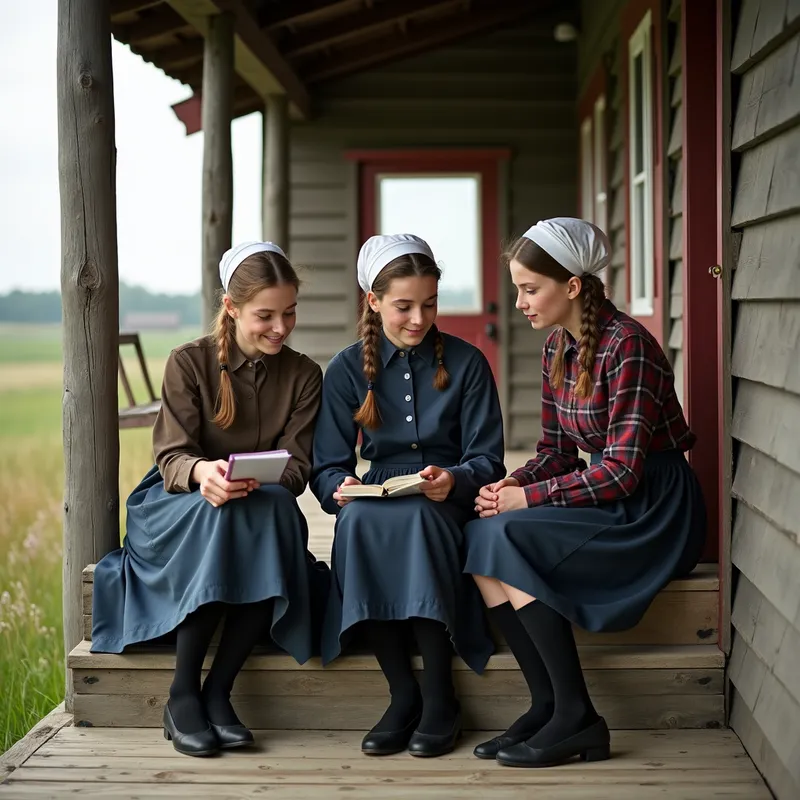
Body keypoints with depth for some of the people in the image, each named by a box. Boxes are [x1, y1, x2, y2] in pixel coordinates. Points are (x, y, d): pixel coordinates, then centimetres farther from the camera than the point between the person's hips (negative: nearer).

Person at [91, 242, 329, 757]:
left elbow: (297, 467, -4)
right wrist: (202, 472, -37)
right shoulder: (189, 363, -4)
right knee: (221, 514, -37)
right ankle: (182, 695, -30)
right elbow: (172, 456, -11)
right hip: (181, 509, -2)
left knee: (274, 506, -35)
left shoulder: (304, 375, 4)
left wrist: (257, 483, -29)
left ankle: (218, 692, -28)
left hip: (267, 513, 2)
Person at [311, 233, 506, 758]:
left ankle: (440, 698, -28)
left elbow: (488, 460, 0)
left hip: (447, 507, -2)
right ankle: (402, 694, -24)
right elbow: (328, 466, 4)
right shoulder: (347, 370, 8)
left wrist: (453, 479, -23)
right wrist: (341, 487, -20)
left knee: (412, 517, -37)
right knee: (357, 519, -35)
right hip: (379, 501, 2)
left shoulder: (466, 363, 5)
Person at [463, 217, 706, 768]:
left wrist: (528, 498, -20)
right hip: (608, 500, 8)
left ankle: (576, 717, -17)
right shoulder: (558, 348, 8)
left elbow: (622, 469, -22)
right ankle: (548, 705, -8)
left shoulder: (627, 345, -18)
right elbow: (556, 451, 11)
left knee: (510, 539, -25)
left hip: (656, 509, -8)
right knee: (479, 542, -13)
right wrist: (509, 487, -9)